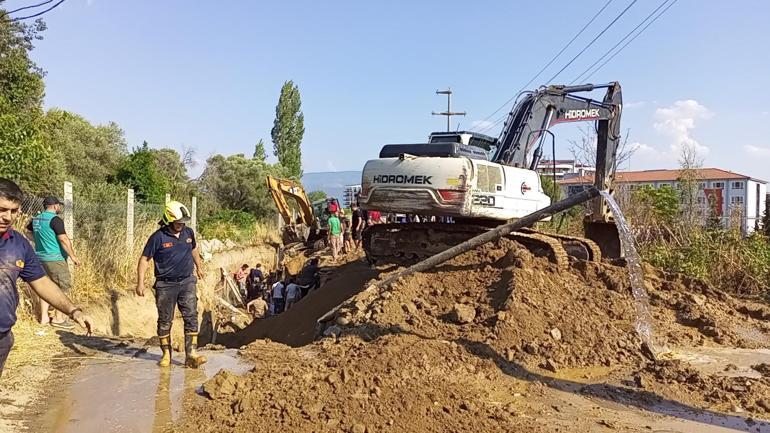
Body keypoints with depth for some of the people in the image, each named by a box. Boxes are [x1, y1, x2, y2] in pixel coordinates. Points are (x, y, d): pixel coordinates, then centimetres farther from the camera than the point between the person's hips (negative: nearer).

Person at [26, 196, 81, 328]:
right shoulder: (55, 219, -15)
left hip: (40, 258, 9)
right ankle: (58, 318, 2)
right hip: (55, 258, -8)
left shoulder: (36, 219, 11)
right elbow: (64, 239, -19)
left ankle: (44, 317, 17)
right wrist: (73, 256, -14)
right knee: (63, 287, 0)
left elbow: (28, 231, 27)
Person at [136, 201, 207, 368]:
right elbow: (144, 259, -6)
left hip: (187, 282, 3)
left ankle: (191, 355, -5)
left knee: (191, 317, -5)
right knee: (165, 320, 6)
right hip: (166, 285, -3)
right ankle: (166, 354, 21)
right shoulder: (158, 237, -11)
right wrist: (140, 282, -11)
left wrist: (199, 267, 34)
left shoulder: (189, 233, 3)